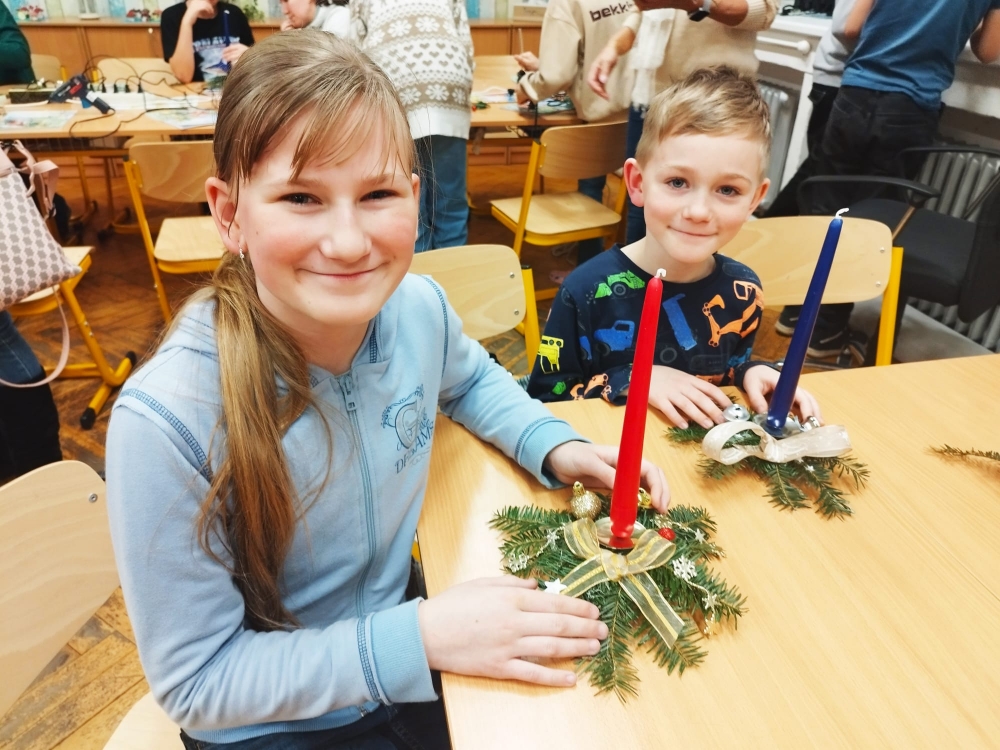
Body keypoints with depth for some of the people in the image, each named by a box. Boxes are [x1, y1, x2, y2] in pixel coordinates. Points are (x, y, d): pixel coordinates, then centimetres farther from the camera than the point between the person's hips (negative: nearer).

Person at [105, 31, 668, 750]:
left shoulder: (420, 307, -18)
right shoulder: (167, 421, -31)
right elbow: (197, 681, -20)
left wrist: (555, 446, -10)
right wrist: (421, 635, -28)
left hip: (402, 648, 4)